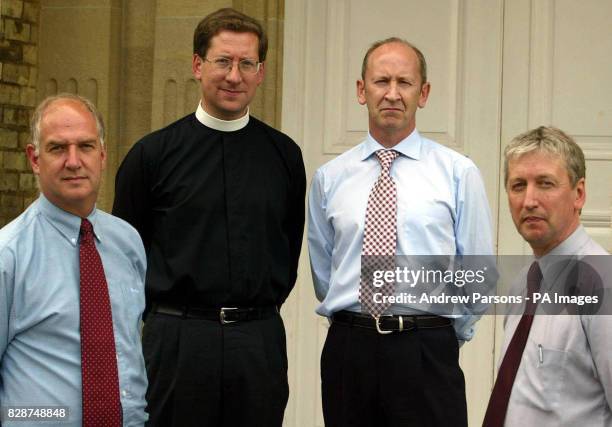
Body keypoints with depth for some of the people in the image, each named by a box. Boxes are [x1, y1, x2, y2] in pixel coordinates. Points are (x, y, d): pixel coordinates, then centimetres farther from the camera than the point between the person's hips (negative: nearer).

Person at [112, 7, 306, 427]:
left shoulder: (284, 154, 5)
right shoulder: (152, 153, -1)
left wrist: (262, 308, 12)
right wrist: (174, 314, 7)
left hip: (261, 341, 2)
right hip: (177, 340, -2)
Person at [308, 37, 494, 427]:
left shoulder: (459, 172, 1)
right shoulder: (329, 177, 8)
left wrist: (442, 338, 8)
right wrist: (356, 330, 14)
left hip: (427, 354, -2)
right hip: (347, 350, 2)